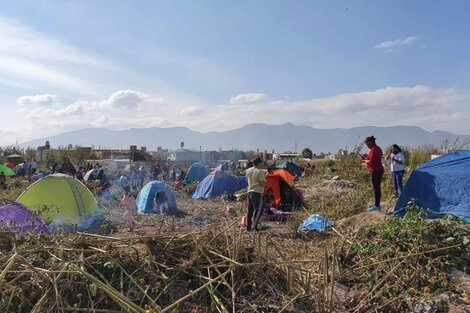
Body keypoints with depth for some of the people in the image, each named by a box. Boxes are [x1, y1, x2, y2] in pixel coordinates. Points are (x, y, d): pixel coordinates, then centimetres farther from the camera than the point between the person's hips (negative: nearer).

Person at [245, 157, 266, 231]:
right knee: (258, 210, -2)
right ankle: (254, 227, -8)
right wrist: (264, 181, 5)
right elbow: (262, 184, -15)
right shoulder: (260, 172, -13)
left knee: (250, 210, 14)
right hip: (257, 193, -7)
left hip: (250, 192, 7)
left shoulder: (248, 171, 8)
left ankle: (248, 227, 18)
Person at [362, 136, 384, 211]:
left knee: (376, 188, -7)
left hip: (375, 171, -10)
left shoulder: (373, 149, -16)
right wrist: (367, 157, 13)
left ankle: (377, 206, -4)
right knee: (377, 188, 15)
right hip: (378, 170, 10)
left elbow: (371, 161, -22)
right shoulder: (378, 148, 16)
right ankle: (376, 204, 23)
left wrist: (365, 160, -5)